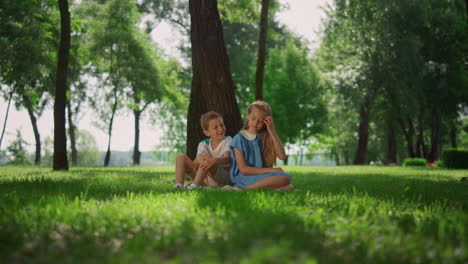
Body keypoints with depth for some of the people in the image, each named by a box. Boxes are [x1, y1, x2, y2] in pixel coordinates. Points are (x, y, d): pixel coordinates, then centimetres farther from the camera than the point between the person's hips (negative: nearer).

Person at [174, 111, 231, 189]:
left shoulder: (227, 141, 0)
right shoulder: (203, 144, 8)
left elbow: (227, 159, -19)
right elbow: (197, 160, -9)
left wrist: (214, 161, -40)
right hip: (204, 179, 5)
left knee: (205, 157, -30)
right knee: (181, 157, -6)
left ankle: (194, 185, -38)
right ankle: (179, 185, -27)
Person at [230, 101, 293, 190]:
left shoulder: (264, 138, 12)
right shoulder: (239, 139, -2)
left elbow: (282, 156, -2)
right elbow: (243, 169, -8)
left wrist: (272, 131, -4)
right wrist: (270, 170, -12)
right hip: (243, 178, -5)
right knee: (284, 178, -28)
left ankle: (248, 188, -26)